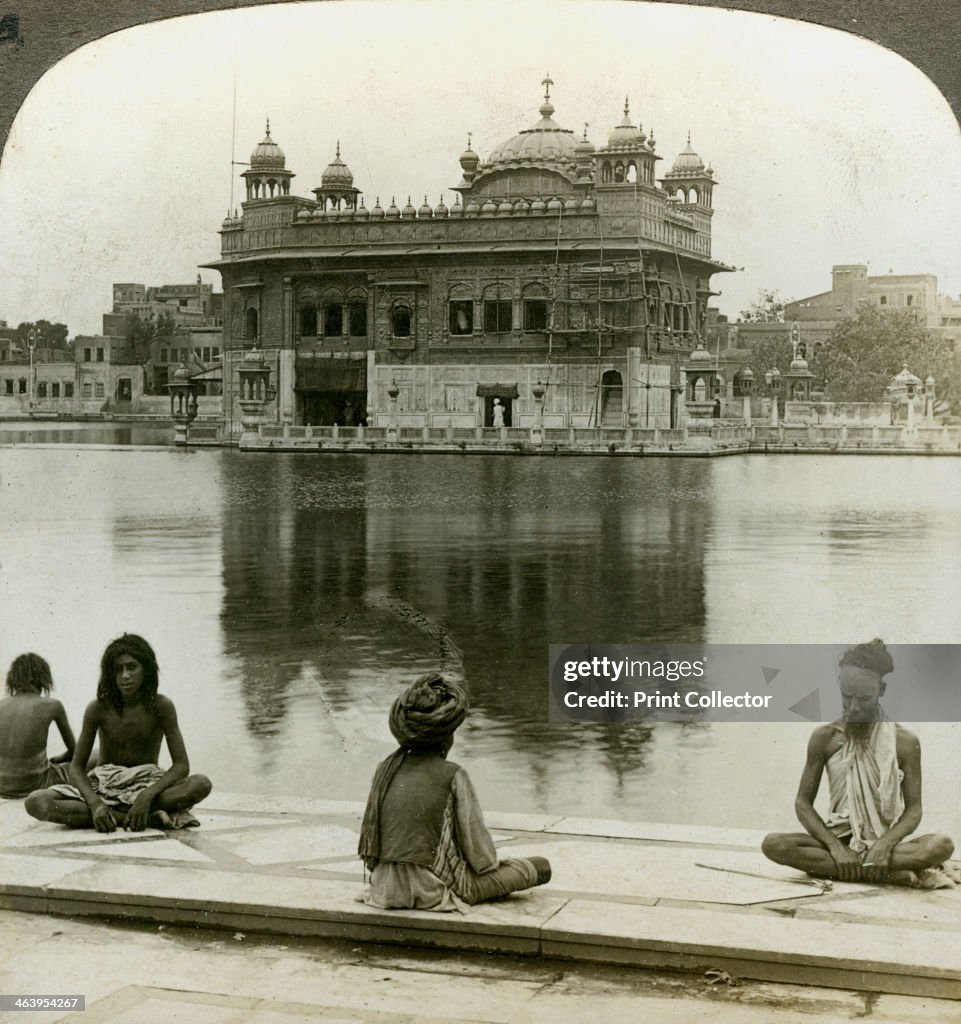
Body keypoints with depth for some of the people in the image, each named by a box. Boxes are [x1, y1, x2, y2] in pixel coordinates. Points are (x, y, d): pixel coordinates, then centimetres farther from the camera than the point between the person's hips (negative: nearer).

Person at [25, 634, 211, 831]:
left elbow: (181, 765, -14)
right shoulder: (98, 708, -9)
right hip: (103, 787, 2)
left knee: (201, 784, -31)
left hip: (147, 784, -2)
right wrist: (95, 804, -26)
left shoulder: (160, 706, -11)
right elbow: (77, 767, -6)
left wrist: (147, 796, -31)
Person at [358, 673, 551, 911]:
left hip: (387, 887, 7)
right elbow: (478, 848, -7)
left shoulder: (386, 769, 3)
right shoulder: (453, 776, -11)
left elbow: (369, 834, 8)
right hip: (434, 891, -7)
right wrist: (491, 862, 14)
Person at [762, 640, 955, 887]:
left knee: (941, 845, -30)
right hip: (839, 838, 2)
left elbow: (913, 810, -2)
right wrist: (834, 846, -15)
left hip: (883, 841, -2)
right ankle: (897, 873, -29)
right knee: (773, 844, -29)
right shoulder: (824, 738, 1)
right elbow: (803, 802, 1)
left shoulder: (905, 742, -1)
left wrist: (885, 844, -22)